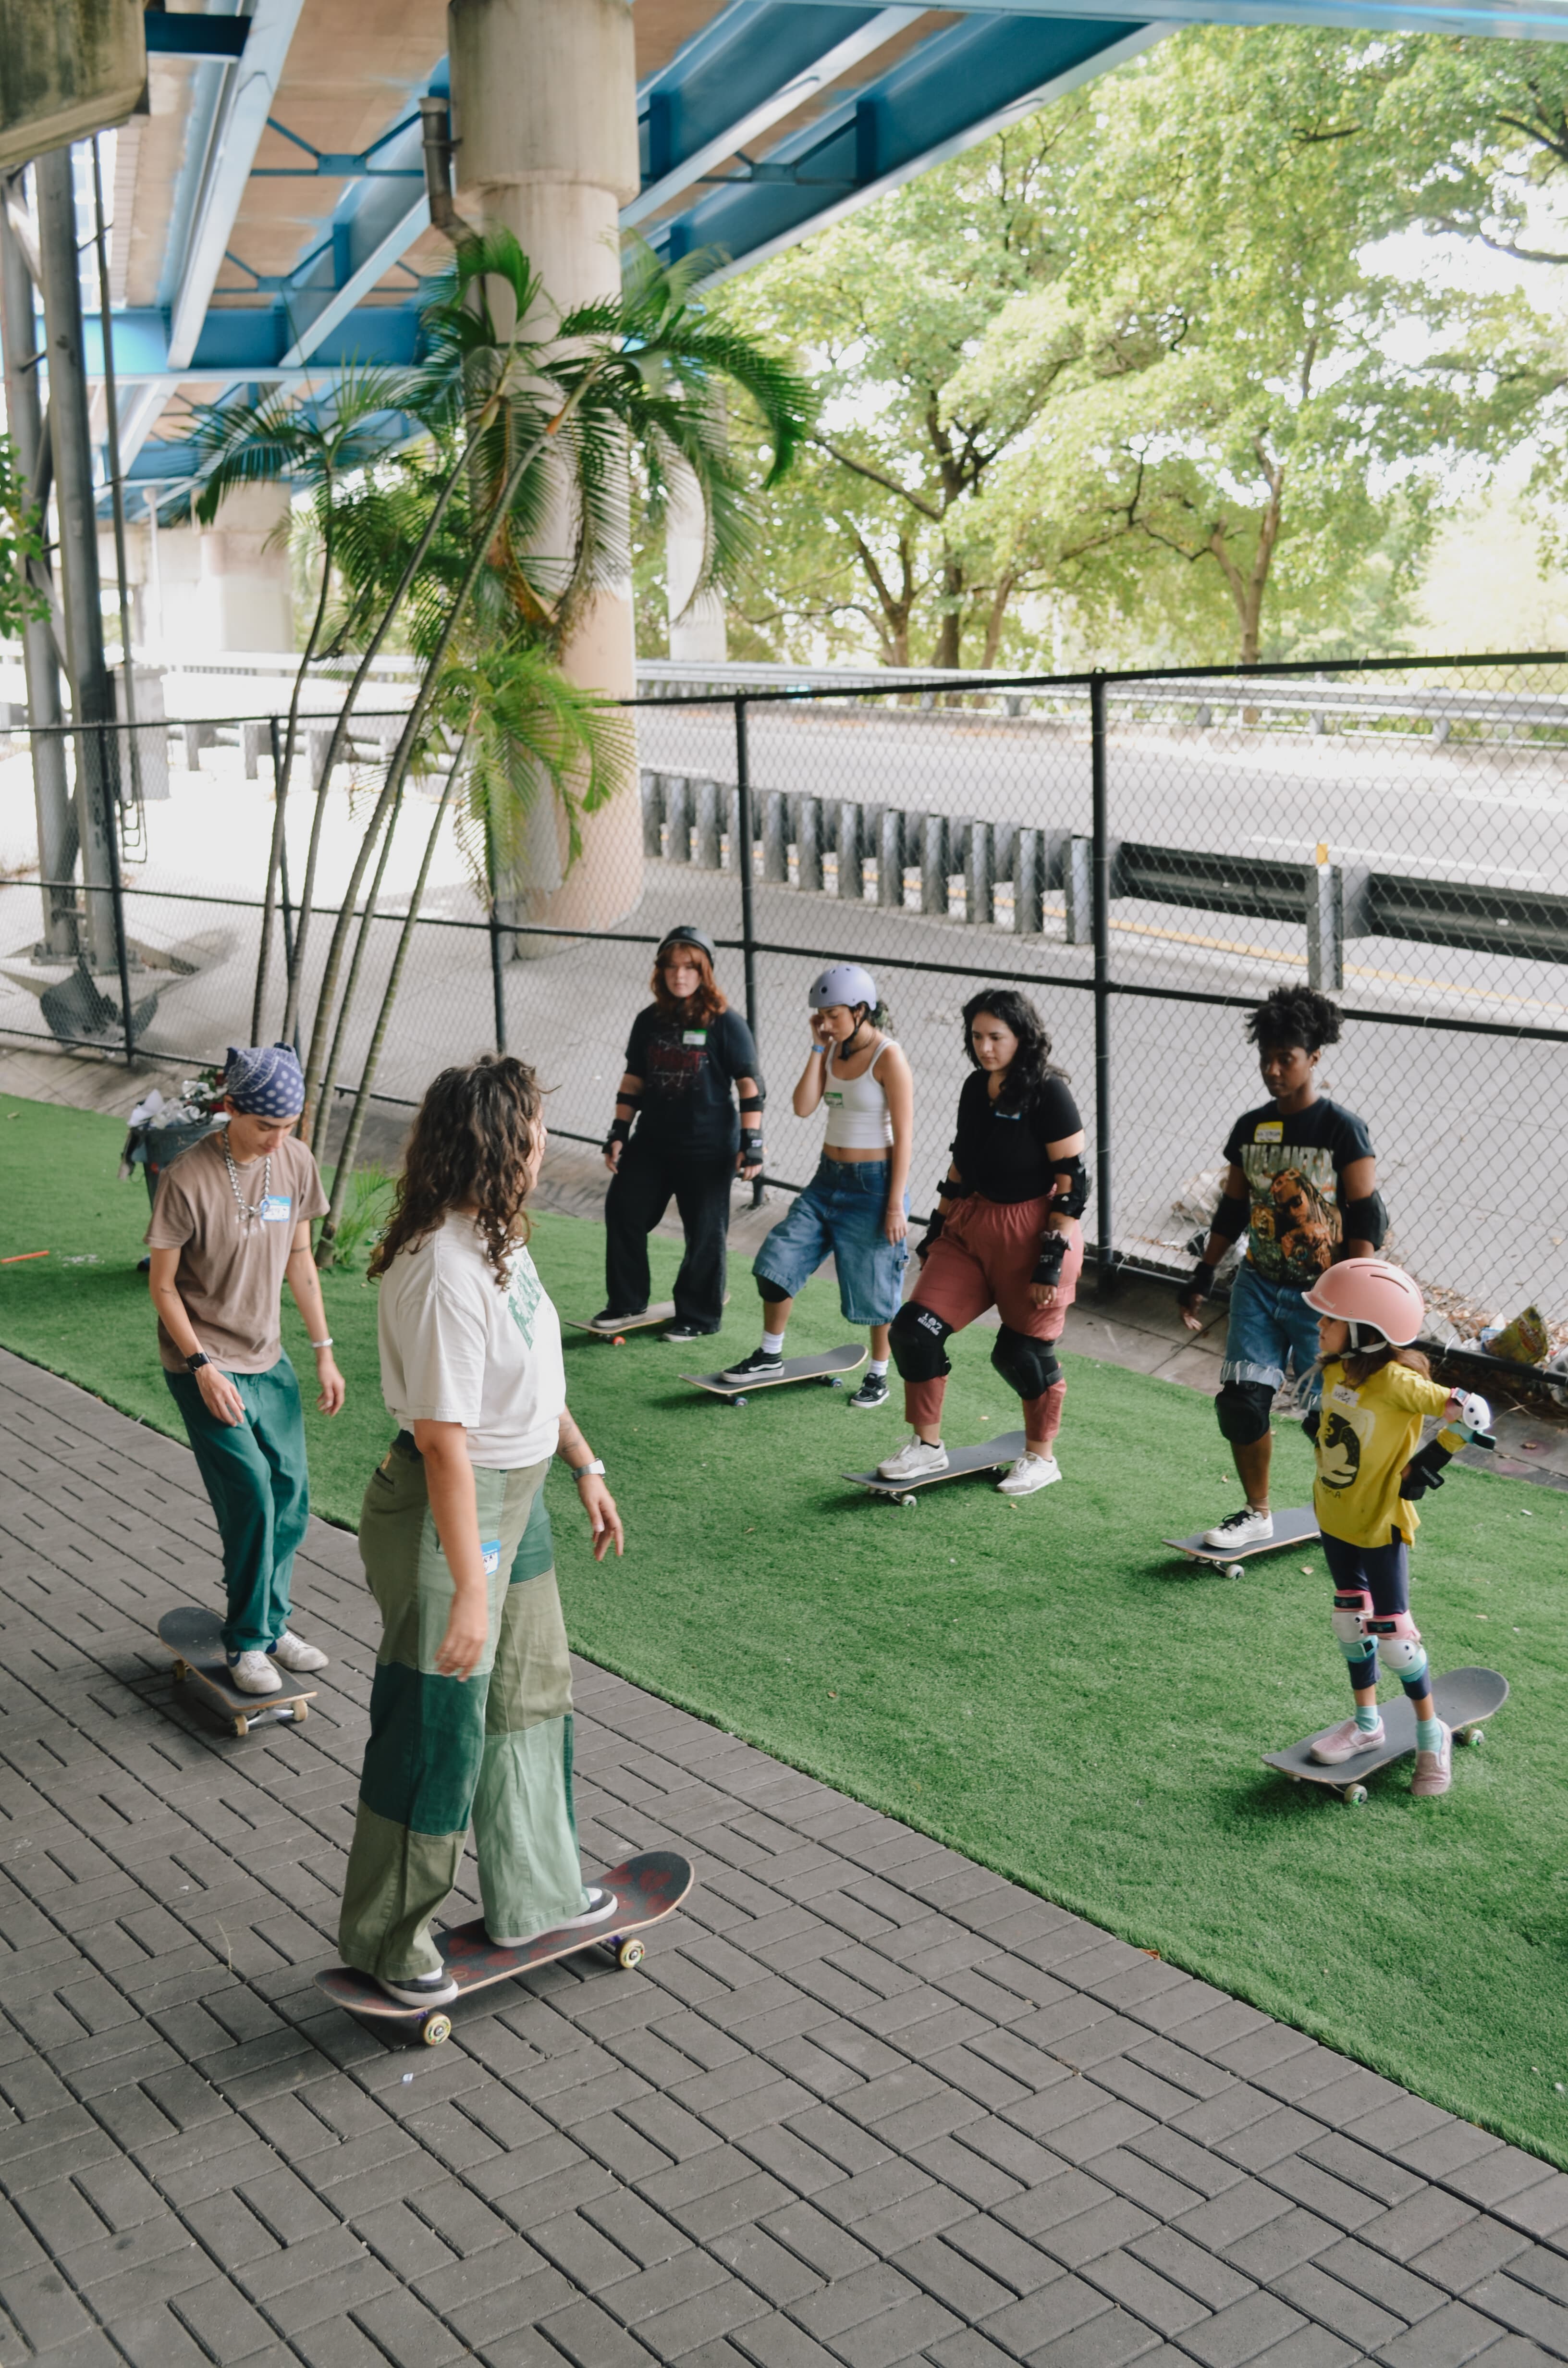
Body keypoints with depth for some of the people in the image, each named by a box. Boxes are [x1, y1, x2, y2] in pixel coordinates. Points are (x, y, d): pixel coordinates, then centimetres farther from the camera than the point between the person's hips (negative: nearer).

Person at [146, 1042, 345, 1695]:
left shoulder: (296, 1163, -3)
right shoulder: (188, 1180, -20)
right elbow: (162, 1284, -12)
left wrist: (324, 1352, 9)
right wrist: (203, 1366, -18)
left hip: (268, 1360, 6)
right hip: (204, 1364, -6)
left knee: (292, 1499, 8)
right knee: (251, 1499, -10)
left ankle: (270, 1622, 27)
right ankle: (247, 1642, 8)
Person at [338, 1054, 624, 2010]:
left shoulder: (498, 1235, 2)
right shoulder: (444, 1273, -29)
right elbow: (444, 1441, -29)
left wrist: (585, 1466, 20)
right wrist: (467, 1589, -27)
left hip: (515, 1497, 10)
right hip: (449, 1510, -10)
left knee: (531, 1694, 22)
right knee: (437, 1729, 6)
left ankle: (536, 1897, 41)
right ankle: (389, 1940, 27)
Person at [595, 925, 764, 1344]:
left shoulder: (725, 1023, -9)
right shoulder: (650, 1021, 6)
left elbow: (750, 1085, -8)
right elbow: (634, 1080, 13)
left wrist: (751, 1141, -13)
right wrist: (619, 1133, 9)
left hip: (709, 1148, -5)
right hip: (652, 1142, 5)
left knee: (705, 1231, 2)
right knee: (622, 1210, 2)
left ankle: (700, 1316, 18)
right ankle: (626, 1301, 18)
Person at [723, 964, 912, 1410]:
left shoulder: (888, 1058, -15)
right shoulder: (833, 1051, 6)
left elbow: (903, 1136, -15)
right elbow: (803, 1107, -3)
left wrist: (896, 1204, -17)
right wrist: (818, 1048, -6)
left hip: (872, 1184, -7)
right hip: (828, 1178, 7)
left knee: (874, 1286, 4)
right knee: (776, 1262, 3)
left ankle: (878, 1375, 22)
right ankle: (770, 1355, 20)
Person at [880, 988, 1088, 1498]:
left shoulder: (1048, 1093, -15)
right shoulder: (976, 1088, 8)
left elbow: (1073, 1179, -15)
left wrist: (1051, 1259, -18)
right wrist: (939, 1226, 19)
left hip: (1032, 1231, -7)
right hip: (971, 1227, 7)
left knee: (1023, 1352, 3)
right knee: (913, 1329, -2)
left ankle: (1041, 1458, 26)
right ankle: (927, 1447, 13)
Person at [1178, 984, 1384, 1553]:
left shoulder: (1342, 1129, -10)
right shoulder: (1250, 1129, 6)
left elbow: (1366, 1219, -10)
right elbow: (1233, 1210, 15)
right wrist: (1203, 1277, 13)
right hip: (1259, 1286, 5)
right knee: (1240, 1399, -3)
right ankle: (1257, 1513, 16)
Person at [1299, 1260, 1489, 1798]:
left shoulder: (1395, 1381, -27)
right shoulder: (1334, 1369, -4)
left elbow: (1472, 1411, -29)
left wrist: (1428, 1465, -24)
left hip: (1379, 1523, -7)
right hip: (1334, 1516, 7)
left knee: (1391, 1630, 0)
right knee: (1350, 1618, 17)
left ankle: (1431, 1734, 19)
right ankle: (1367, 1722, 32)